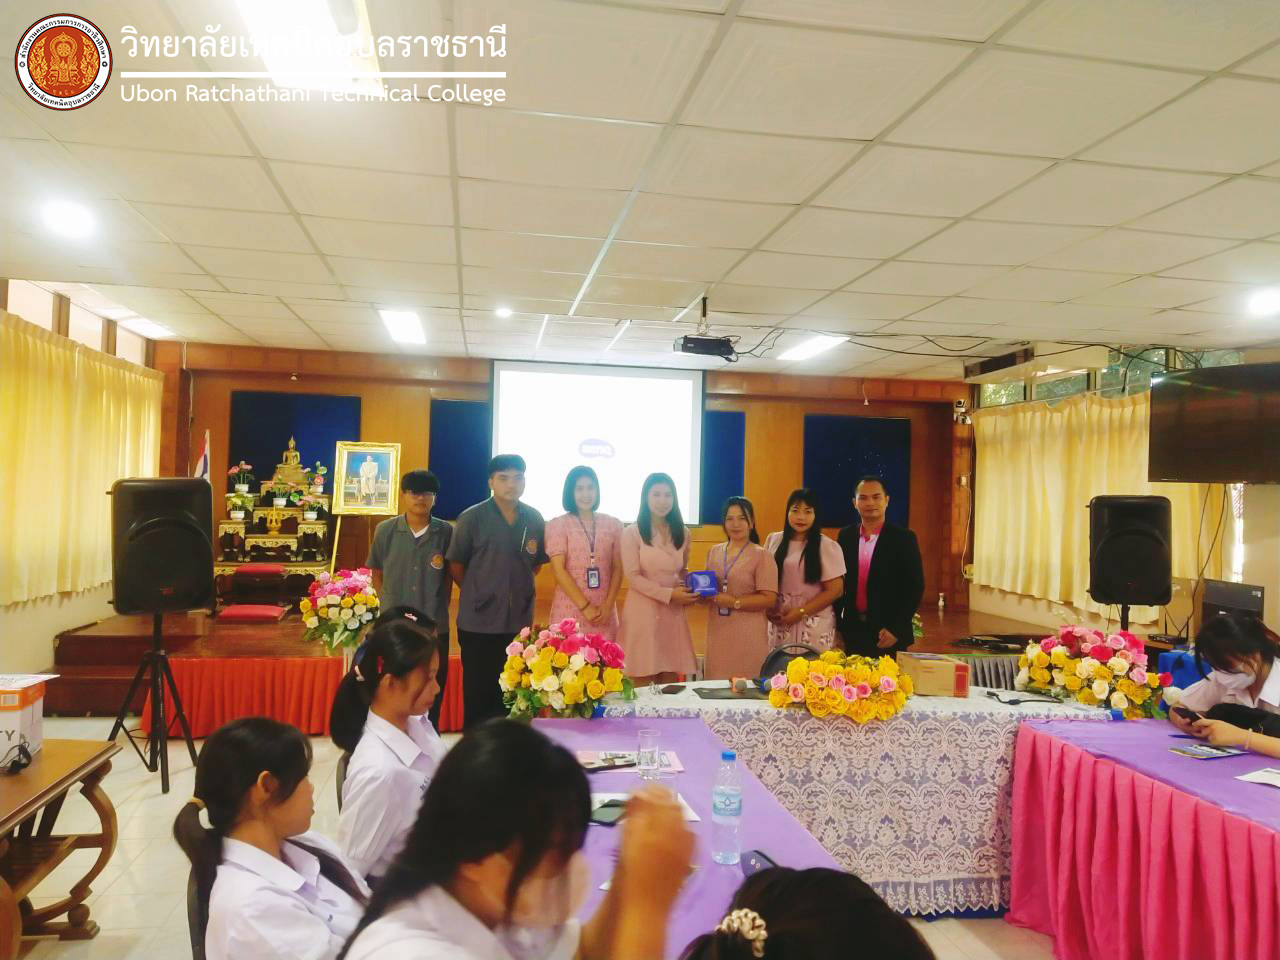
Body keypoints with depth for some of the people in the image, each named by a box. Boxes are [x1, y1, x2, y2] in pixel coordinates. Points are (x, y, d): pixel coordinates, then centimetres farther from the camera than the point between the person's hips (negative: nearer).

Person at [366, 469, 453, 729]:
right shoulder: (386, 530, 0)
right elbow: (377, 574, 10)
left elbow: (449, 576, 7)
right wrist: (389, 605, 5)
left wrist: (438, 608, 4)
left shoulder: (446, 532, -2)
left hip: (434, 627, 0)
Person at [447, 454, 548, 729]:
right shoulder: (472, 518, -7)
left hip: (520, 621, 3)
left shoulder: (534, 519, 4)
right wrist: (479, 594, 4)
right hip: (478, 622, -3)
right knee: (478, 695, 6)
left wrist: (518, 589, 7)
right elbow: (456, 565, -1)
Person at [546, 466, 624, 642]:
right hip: (570, 610, -2)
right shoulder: (558, 525, -1)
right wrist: (585, 607, -11)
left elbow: (618, 568, 7)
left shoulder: (613, 524, 8)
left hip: (604, 612, 2)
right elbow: (559, 570, -6)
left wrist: (608, 605, -6)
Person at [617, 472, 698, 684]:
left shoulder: (682, 533, 10)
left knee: (670, 683, 7)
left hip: (673, 613, 4)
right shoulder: (632, 533, -4)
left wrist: (692, 588, 0)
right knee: (644, 687, -1)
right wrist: (668, 594, -17)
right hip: (643, 612, -4)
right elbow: (633, 577, -10)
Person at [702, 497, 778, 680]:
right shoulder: (714, 552, 12)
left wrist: (732, 602, -17)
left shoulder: (761, 555, -5)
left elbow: (769, 599, -11)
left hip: (747, 637, -5)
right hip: (717, 633, 5)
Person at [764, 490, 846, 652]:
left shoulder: (828, 547, -5)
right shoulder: (773, 540, 7)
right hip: (778, 622, 3)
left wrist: (800, 612, -11)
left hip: (814, 626, -3)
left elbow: (834, 590, -6)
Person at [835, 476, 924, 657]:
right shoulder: (845, 536, 6)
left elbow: (915, 588, -6)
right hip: (852, 632, 3)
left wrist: (896, 629, -11)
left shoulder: (904, 538, -4)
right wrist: (836, 626, 6)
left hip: (888, 634, -3)